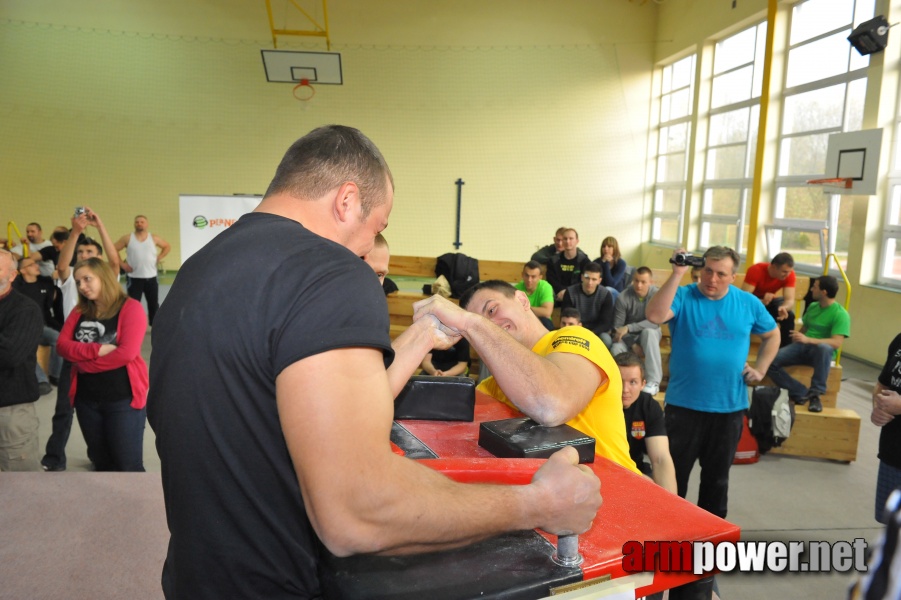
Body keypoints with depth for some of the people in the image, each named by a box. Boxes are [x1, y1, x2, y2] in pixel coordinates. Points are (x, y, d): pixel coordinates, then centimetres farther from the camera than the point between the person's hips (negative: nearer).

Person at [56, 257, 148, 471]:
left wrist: (84, 362, -8)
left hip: (123, 398, -6)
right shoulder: (79, 311, 11)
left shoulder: (130, 307, -8)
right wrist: (97, 350, -18)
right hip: (87, 398, 6)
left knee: (129, 466, -2)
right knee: (102, 465, 17)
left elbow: (127, 352, -19)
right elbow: (63, 345, -2)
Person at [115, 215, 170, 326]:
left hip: (151, 277, 2)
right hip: (134, 278, -2)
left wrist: (158, 258, 3)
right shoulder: (127, 238, -1)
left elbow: (167, 246, 14)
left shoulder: (154, 238, 3)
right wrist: (122, 264, -4)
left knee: (154, 304, 11)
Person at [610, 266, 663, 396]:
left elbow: (655, 322, -28)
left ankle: (654, 382, -33)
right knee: (616, 349, -32)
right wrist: (632, 345, -22)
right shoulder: (623, 297, -16)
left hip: (649, 333, 0)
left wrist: (629, 328, -36)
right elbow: (617, 326, -13)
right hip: (628, 336, 0)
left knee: (649, 332, -36)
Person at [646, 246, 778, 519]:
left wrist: (761, 369, 6)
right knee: (674, 472, 7)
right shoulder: (683, 296, -8)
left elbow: (772, 335, 19)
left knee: (718, 474, 18)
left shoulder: (748, 303, 2)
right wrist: (677, 275, -28)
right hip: (684, 403, -3)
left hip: (730, 406, 3)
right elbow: (654, 315, -29)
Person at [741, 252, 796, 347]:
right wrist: (761, 302, -55)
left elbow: (790, 299, -26)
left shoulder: (789, 274, -20)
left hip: (769, 300, 4)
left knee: (789, 315, -24)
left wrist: (784, 307, -50)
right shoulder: (756, 270, -31)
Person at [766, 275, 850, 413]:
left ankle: (815, 394, -31)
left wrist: (808, 340, -31)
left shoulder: (840, 314, -8)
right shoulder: (813, 306, 13)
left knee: (824, 348, -44)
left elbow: (837, 343, -19)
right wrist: (796, 338, 4)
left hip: (821, 350, -5)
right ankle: (801, 393, -18)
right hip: (802, 347, 6)